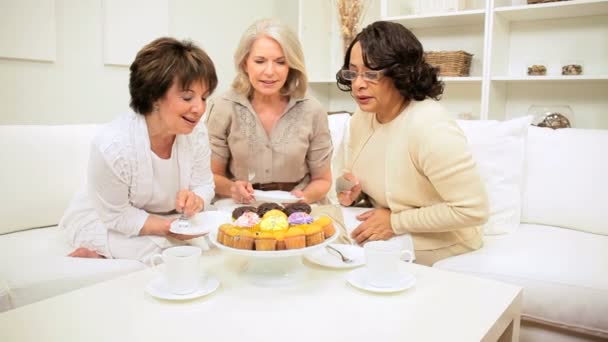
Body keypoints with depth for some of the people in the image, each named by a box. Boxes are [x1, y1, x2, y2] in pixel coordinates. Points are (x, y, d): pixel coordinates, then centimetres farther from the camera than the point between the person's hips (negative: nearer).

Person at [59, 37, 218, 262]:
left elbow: (204, 186, -6)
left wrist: (194, 201, -30)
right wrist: (170, 228, -31)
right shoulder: (112, 145, -33)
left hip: (162, 218, 7)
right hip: (101, 221, -6)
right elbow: (116, 216, -23)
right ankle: (96, 252, -3)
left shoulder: (196, 133, -18)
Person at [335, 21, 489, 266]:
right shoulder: (360, 118, -4)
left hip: (437, 246, -7)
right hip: (386, 237, 7)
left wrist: (396, 221, -22)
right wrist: (352, 191, -11)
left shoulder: (429, 127, -29)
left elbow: (473, 210, -26)